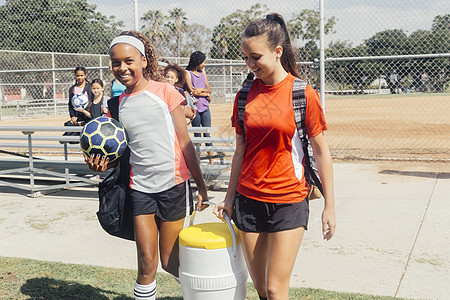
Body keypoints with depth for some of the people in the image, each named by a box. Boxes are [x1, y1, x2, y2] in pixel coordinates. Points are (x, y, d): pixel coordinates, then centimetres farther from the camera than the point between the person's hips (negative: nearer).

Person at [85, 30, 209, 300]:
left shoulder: (165, 92, -4)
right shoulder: (118, 105, 7)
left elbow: (185, 142, -2)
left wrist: (201, 185, -2)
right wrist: (103, 164, -7)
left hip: (173, 184, -3)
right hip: (139, 187, 3)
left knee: (170, 262, 7)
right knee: (147, 263, 1)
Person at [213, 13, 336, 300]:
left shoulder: (304, 94, -8)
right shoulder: (245, 95, 4)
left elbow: (322, 152, -4)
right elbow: (240, 152, 10)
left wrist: (329, 206, -4)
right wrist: (230, 198, 11)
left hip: (289, 201, -4)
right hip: (248, 199, 4)